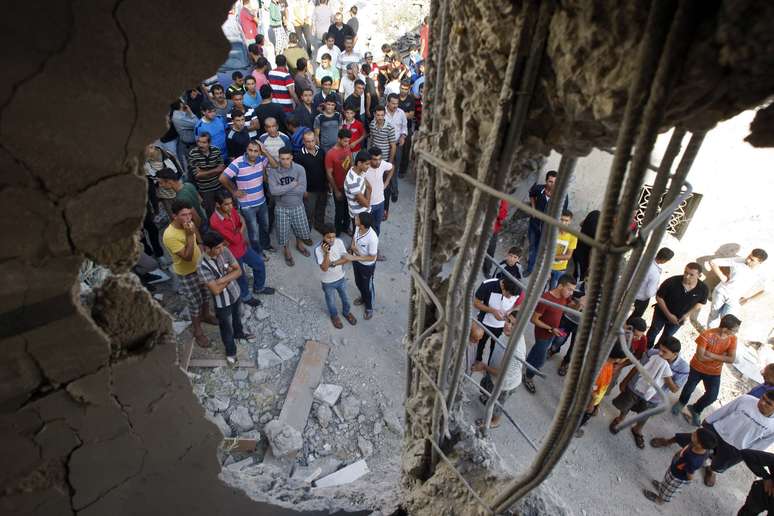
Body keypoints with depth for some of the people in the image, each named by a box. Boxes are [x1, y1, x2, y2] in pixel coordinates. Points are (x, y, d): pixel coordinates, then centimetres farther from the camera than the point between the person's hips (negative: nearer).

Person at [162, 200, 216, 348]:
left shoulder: (187, 225, -8)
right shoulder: (170, 236, -32)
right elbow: (187, 256, -32)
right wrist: (190, 235, -38)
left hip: (200, 266, 7)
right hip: (186, 273, -7)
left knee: (206, 293, 25)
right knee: (195, 303, 8)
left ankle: (206, 315, 52)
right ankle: (198, 331, 29)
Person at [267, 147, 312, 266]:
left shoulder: (299, 169, -13)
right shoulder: (273, 170, -15)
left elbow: (302, 189, -21)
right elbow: (273, 190, -25)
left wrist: (282, 189, -20)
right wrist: (292, 185, -22)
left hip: (297, 206, 1)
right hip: (281, 208, -1)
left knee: (301, 230, 17)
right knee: (283, 232, 11)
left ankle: (299, 244, 49)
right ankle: (287, 252, 38)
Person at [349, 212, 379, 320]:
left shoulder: (372, 238, -40)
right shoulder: (358, 227, -19)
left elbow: (372, 258, -28)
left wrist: (354, 258, -30)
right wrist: (353, 247, -15)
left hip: (367, 265, -7)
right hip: (356, 261, 7)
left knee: (367, 286, 19)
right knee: (358, 282, 31)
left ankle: (369, 308, 46)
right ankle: (363, 297, 61)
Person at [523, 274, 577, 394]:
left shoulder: (564, 296, -13)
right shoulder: (545, 299, -35)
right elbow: (534, 319, -27)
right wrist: (551, 329, -28)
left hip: (552, 333, 7)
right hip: (543, 334, -7)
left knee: (538, 349, 31)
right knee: (540, 360, 8)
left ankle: (528, 363, 58)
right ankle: (528, 378, 33)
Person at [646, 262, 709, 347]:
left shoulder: (703, 289, -25)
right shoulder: (671, 282, -33)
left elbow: (700, 303, -2)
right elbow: (659, 297, -20)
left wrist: (687, 314, -14)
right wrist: (668, 315, -22)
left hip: (679, 318, 2)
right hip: (662, 313, -2)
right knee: (653, 333, 20)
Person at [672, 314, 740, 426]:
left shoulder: (732, 339, -16)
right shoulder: (706, 335, -31)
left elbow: (731, 359, -21)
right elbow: (700, 357, -32)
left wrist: (713, 355, -30)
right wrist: (722, 357, -22)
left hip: (714, 372, 3)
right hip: (697, 368, -3)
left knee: (712, 396, 5)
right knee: (689, 388, 18)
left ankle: (695, 409, 34)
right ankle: (682, 402, 50)